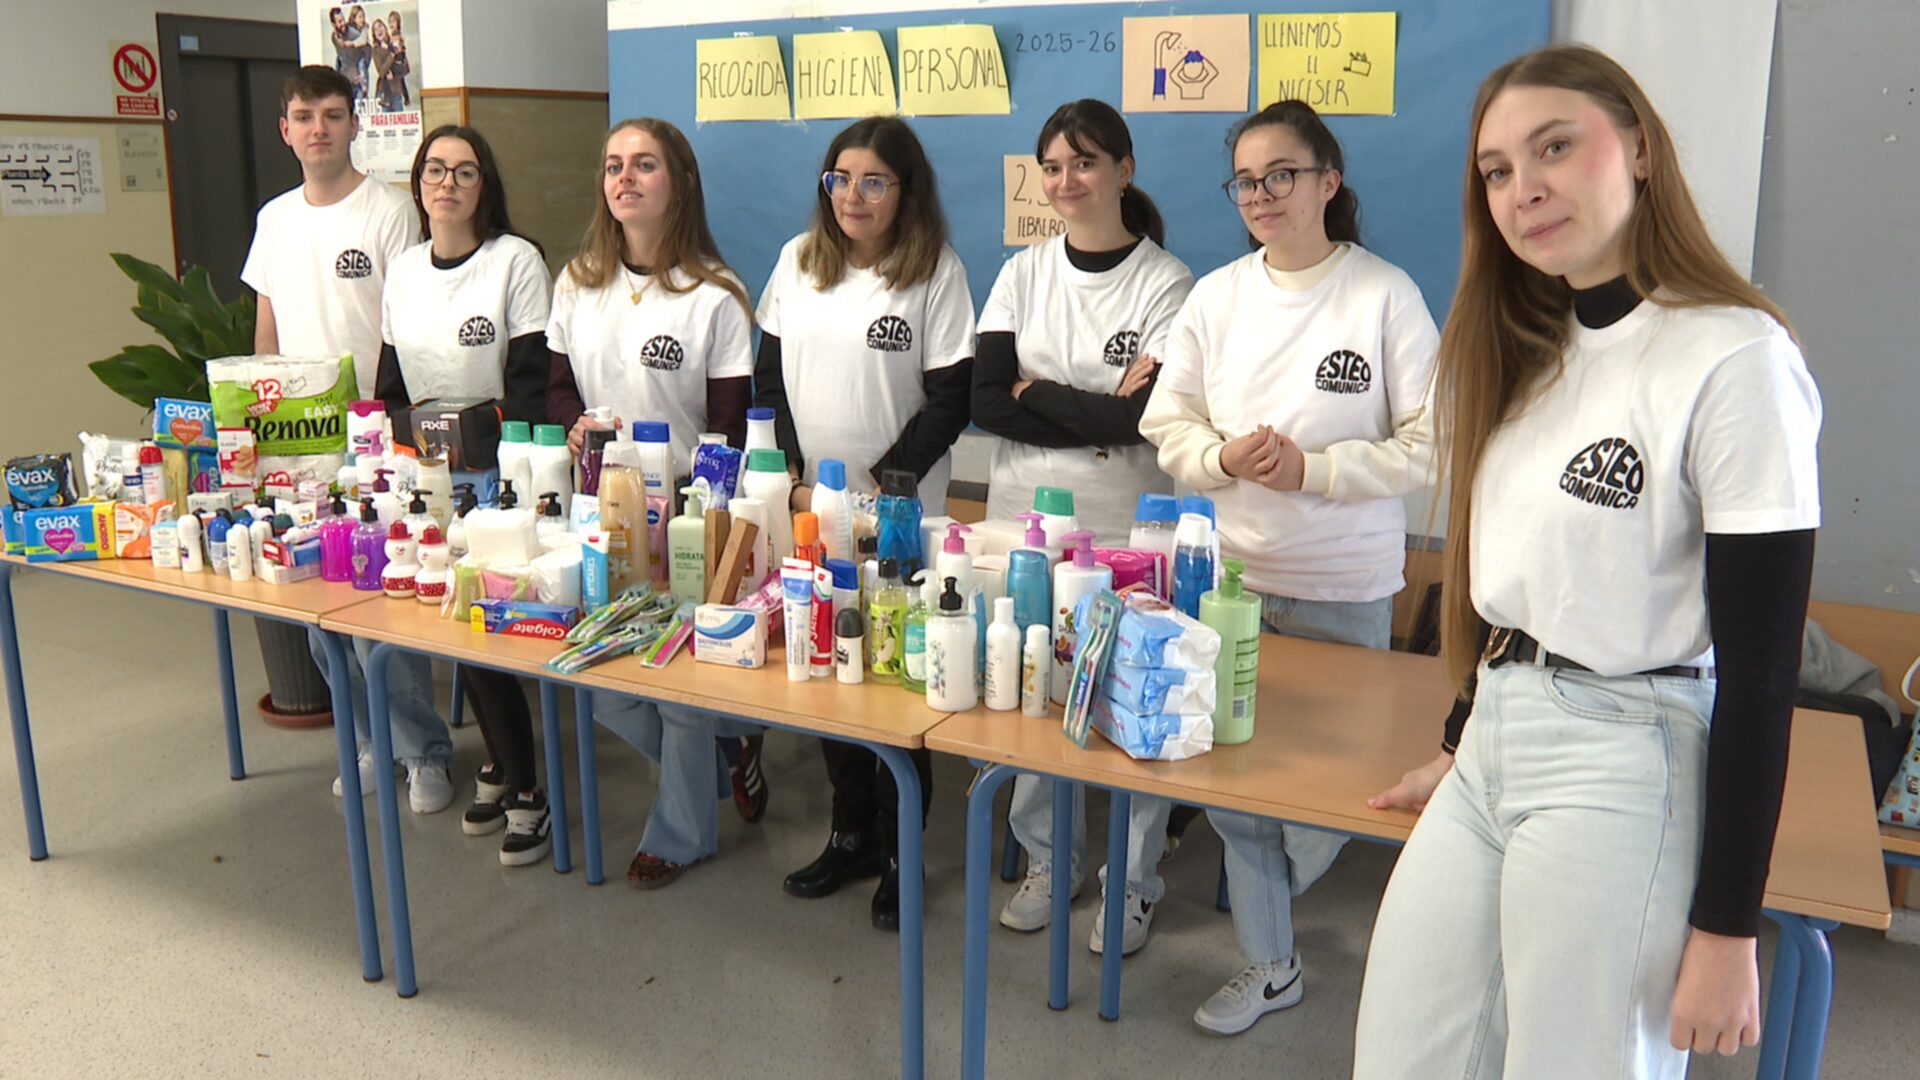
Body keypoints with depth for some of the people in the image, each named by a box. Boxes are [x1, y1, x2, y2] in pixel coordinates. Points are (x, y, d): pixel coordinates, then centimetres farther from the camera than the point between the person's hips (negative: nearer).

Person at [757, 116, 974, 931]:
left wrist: (878, 488, -14)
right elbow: (769, 378, 8)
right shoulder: (798, 260, 6)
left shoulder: (937, 271, -6)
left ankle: (901, 854, 17)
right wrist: (793, 480, -3)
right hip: (807, 513, 4)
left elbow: (949, 401, -9)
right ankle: (851, 834, 28)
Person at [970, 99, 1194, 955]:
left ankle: (1134, 883, 20)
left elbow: (1146, 416, -15)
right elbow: (984, 402, -3)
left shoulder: (1167, 283, -5)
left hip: (1125, 531, -3)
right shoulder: (1022, 274, 7)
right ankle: (1045, 862, 29)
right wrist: (1096, 416, -10)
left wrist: (1036, 390, -7)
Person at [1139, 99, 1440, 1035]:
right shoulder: (1214, 297, 3)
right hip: (1229, 573, 4)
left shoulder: (1385, 294, -9)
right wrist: (1223, 457, -14)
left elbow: (1430, 444, -10)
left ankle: (1279, 887, 43)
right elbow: (1169, 424, 6)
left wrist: (1312, 468, -19)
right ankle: (1268, 963, 29)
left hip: (1345, 588, -3)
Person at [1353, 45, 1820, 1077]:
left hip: (1624, 769, -7)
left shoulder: (1735, 360, -15)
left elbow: (1760, 667, -14)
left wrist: (1727, 927, -12)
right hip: (1491, 749, 7)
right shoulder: (1522, 351, 10)